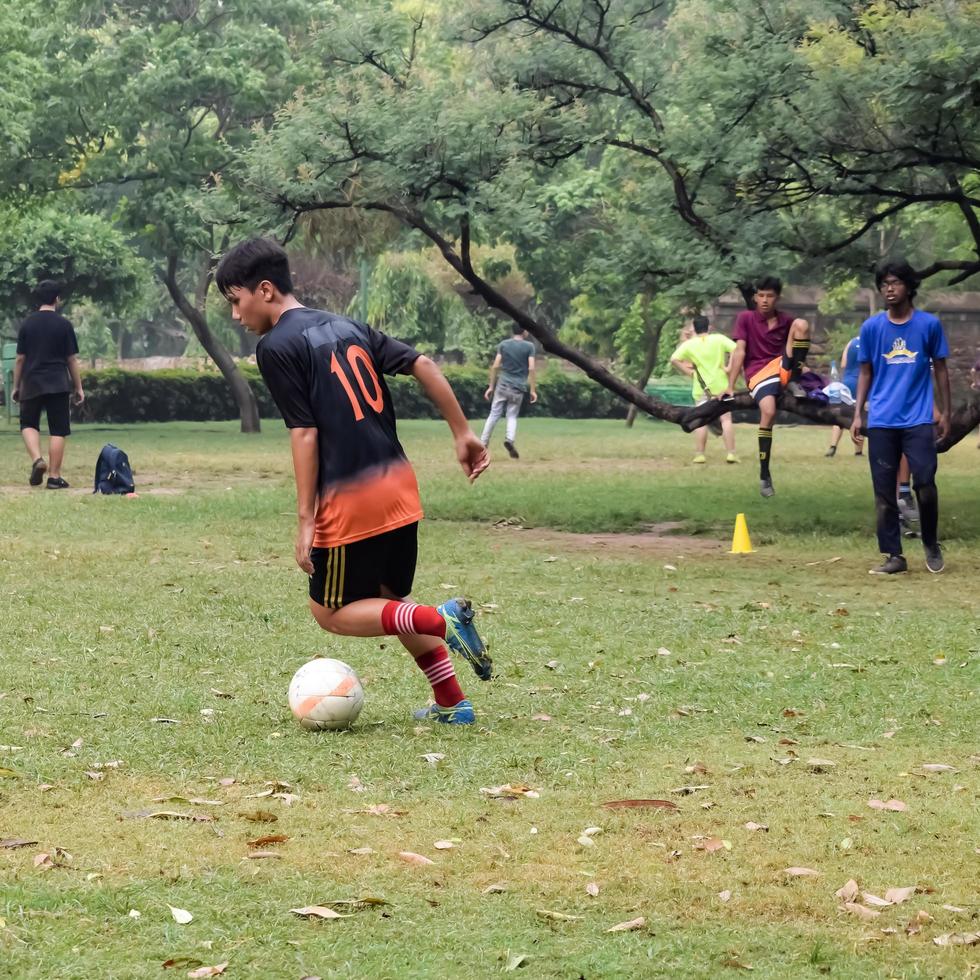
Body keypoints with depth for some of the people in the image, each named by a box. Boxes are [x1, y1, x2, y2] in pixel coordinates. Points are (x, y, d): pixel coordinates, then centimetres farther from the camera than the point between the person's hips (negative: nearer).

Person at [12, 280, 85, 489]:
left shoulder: (27, 324, 2)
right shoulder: (64, 325, -3)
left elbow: (20, 358, 4)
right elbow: (72, 359, -1)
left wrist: (16, 386, 13)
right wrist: (78, 388, 7)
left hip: (32, 384, 2)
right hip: (58, 385, -2)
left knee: (28, 424, 16)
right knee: (58, 430, 2)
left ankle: (37, 459, -9)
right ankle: (54, 477, -1)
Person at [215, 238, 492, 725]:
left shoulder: (276, 347, -7)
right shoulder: (347, 325, 15)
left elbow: (304, 433, -13)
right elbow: (422, 365, 10)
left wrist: (306, 519, -11)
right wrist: (463, 433, 14)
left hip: (351, 501, -8)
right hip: (401, 487, 8)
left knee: (332, 611, 8)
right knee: (390, 601, 22)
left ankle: (441, 619, -12)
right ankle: (452, 704, 17)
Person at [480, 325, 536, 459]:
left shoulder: (503, 344, 6)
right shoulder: (529, 346, 0)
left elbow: (495, 366, 0)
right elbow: (531, 369, -7)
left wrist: (491, 386, 5)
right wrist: (532, 390, -5)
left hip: (503, 385, 1)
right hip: (518, 387, -1)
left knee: (494, 415, 7)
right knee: (512, 416, 8)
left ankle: (482, 444, 6)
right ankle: (509, 439, -18)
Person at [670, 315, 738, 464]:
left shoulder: (689, 344, -1)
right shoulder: (719, 339, -1)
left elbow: (674, 359, -10)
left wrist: (687, 372, -1)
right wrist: (730, 367, -4)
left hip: (702, 387, 0)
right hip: (721, 385, 0)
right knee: (726, 419, 3)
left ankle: (699, 454, 3)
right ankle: (731, 453, -2)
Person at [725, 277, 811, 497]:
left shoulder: (786, 321, 10)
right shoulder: (745, 318, 2)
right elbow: (739, 351, -5)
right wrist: (730, 387, -12)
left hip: (782, 368, 3)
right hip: (758, 373, -3)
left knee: (801, 324, -17)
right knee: (768, 411, -35)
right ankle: (764, 474, -25)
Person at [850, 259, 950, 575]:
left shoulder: (929, 324, 2)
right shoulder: (871, 327, 5)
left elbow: (940, 369, 9)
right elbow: (865, 373, 11)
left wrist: (945, 412, 6)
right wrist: (857, 415, 4)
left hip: (918, 419, -2)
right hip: (881, 422, 2)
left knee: (925, 484, -9)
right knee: (884, 492, 1)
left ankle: (931, 545, 15)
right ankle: (893, 556, 7)